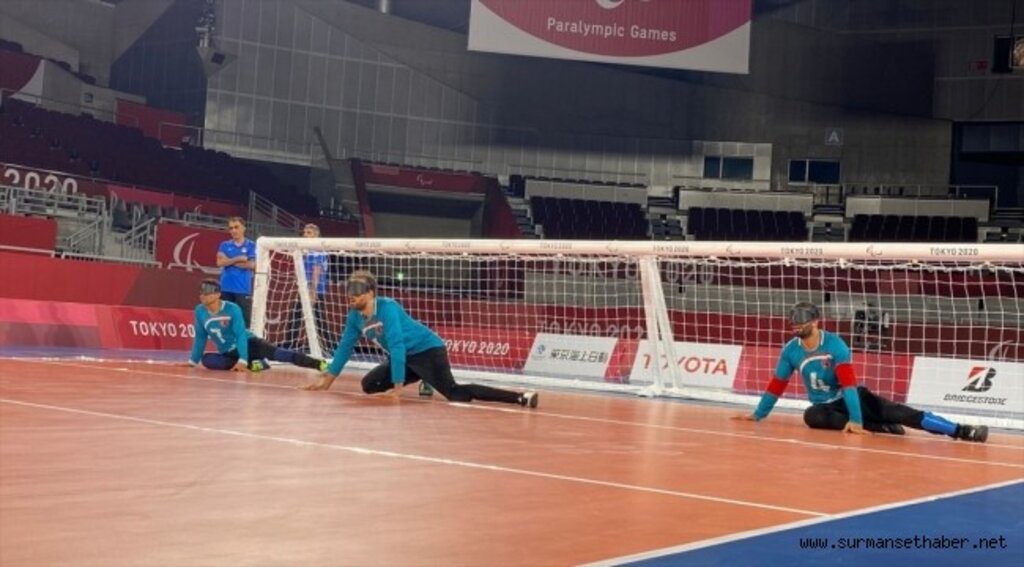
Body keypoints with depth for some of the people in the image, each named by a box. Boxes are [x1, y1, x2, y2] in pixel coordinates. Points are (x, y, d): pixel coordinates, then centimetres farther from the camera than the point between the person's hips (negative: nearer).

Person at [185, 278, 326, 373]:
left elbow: (241, 334, -22)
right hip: (228, 354, 4)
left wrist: (242, 360, -31)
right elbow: (200, 337, 6)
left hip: (249, 344, -4)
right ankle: (251, 364, -20)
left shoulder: (232, 309, -19)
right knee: (206, 360, -27)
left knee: (277, 354, -28)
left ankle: (320, 364, -38)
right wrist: (192, 361, 9)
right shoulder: (200, 311, -7)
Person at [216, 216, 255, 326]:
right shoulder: (224, 245, 11)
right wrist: (238, 259, -11)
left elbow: (252, 265, -9)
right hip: (226, 288, 3)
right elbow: (220, 262, -3)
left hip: (243, 289, -3)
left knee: (244, 319, -6)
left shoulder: (251, 246, 4)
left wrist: (229, 261, -3)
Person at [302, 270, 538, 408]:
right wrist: (327, 379, 13)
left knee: (454, 393, -27)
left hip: (428, 350, -9)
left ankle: (521, 398, -34)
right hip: (407, 358, 9)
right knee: (368, 385, 10)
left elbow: (396, 346, -28)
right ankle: (424, 383, 24)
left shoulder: (387, 308, -24)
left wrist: (398, 386, -30)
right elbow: (345, 346, 12)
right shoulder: (355, 317, -1)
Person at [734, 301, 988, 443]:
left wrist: (855, 418, -36)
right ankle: (879, 428, -27)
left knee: (895, 412, -24)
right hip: (825, 406, 3)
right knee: (812, 417, -34)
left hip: (854, 397, -3)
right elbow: (777, 384, 5)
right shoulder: (791, 350, -6)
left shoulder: (834, 344, -19)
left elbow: (848, 383, -27)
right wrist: (758, 414, 8)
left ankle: (961, 431, -29)